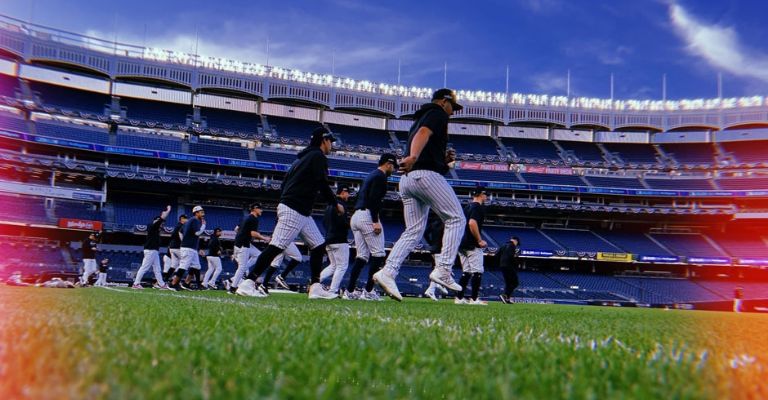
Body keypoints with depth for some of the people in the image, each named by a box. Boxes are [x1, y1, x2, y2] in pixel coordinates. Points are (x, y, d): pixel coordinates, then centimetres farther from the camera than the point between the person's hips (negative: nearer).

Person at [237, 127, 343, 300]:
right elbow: (323, 185, -12)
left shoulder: (302, 157, 22)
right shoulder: (318, 156, -5)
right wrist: (336, 204, 1)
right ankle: (248, 283, -16)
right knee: (276, 246, -14)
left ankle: (315, 287, 9)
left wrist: (282, 209, 18)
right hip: (293, 210, -11)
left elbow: (285, 182, 20)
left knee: (318, 246, 10)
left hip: (302, 213, 11)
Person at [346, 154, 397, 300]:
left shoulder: (370, 175, 25)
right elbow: (373, 199, -18)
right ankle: (368, 291, -10)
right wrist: (375, 221, -22)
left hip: (356, 216, 10)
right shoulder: (380, 176, -5)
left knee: (362, 256, 9)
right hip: (367, 216, -10)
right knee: (378, 254, -6)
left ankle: (350, 291, 4)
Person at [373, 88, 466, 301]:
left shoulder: (420, 118, 33)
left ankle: (388, 272, -9)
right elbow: (424, 133, -18)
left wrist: (443, 159, 21)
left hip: (407, 179, 9)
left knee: (413, 231, 6)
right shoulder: (438, 113, 5)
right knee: (456, 218, -2)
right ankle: (443, 269, -13)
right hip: (427, 175, -9)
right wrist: (413, 157, -36)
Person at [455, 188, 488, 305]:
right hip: (472, 245, -9)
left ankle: (459, 298, 8)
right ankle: (474, 299, -5)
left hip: (462, 244, 9)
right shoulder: (478, 207, -9)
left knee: (466, 272, 11)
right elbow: (472, 223, -23)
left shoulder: (467, 207, 18)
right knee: (477, 271, -4)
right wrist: (480, 240, -19)